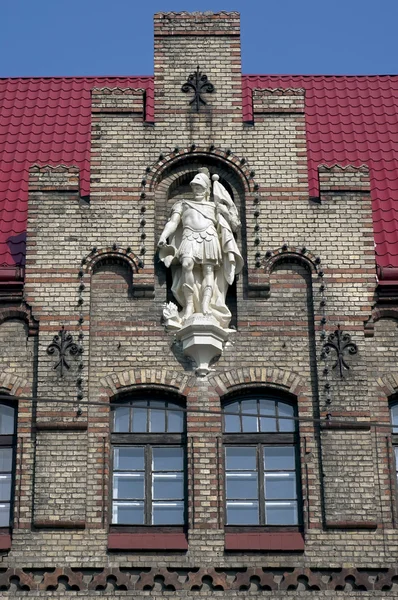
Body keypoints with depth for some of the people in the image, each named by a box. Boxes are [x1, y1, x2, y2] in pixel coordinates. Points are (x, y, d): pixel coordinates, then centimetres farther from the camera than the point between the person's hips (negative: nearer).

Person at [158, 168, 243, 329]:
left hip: (209, 238, 1)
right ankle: (189, 306, -33)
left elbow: (224, 228, 17)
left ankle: (205, 306, -39)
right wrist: (163, 236, -4)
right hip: (189, 239, 0)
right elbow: (173, 222, 16)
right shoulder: (183, 204, 29)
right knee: (187, 265, -29)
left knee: (208, 270, -21)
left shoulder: (214, 206, 27)